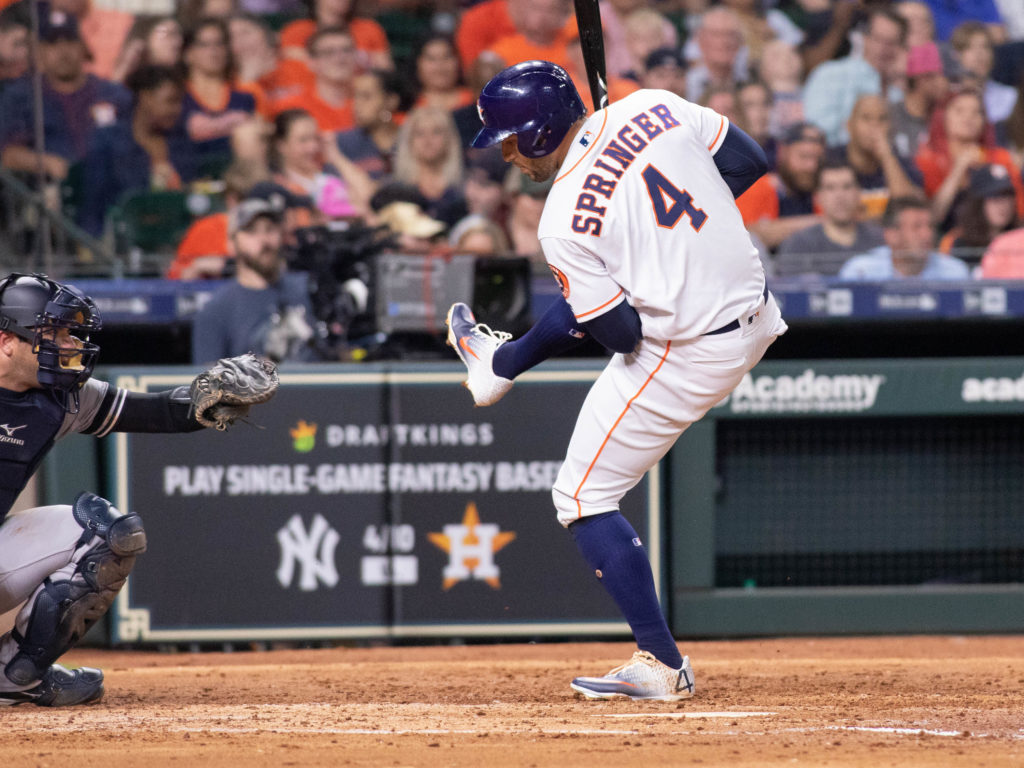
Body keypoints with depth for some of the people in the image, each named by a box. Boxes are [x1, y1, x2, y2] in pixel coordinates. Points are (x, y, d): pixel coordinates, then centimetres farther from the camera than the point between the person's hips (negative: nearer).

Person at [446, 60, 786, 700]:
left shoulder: (563, 222, -20)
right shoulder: (653, 109, -5)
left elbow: (623, 333, -17)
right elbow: (749, 160, 3)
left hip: (686, 356, -8)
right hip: (757, 314, 8)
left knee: (584, 497, 7)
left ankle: (662, 665, 6)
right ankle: (502, 365, 63)